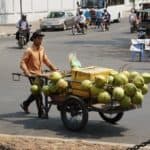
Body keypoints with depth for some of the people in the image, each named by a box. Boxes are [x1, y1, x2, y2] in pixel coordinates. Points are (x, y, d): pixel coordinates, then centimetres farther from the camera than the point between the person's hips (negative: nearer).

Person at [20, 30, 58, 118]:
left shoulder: (42, 49, 4)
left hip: (40, 74, 7)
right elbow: (23, 63, -16)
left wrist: (53, 68, 9)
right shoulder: (29, 51, -16)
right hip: (32, 75, -7)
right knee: (38, 93, -7)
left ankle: (25, 104, 38)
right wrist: (27, 72, -28)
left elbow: (45, 60, 15)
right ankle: (41, 113, -1)